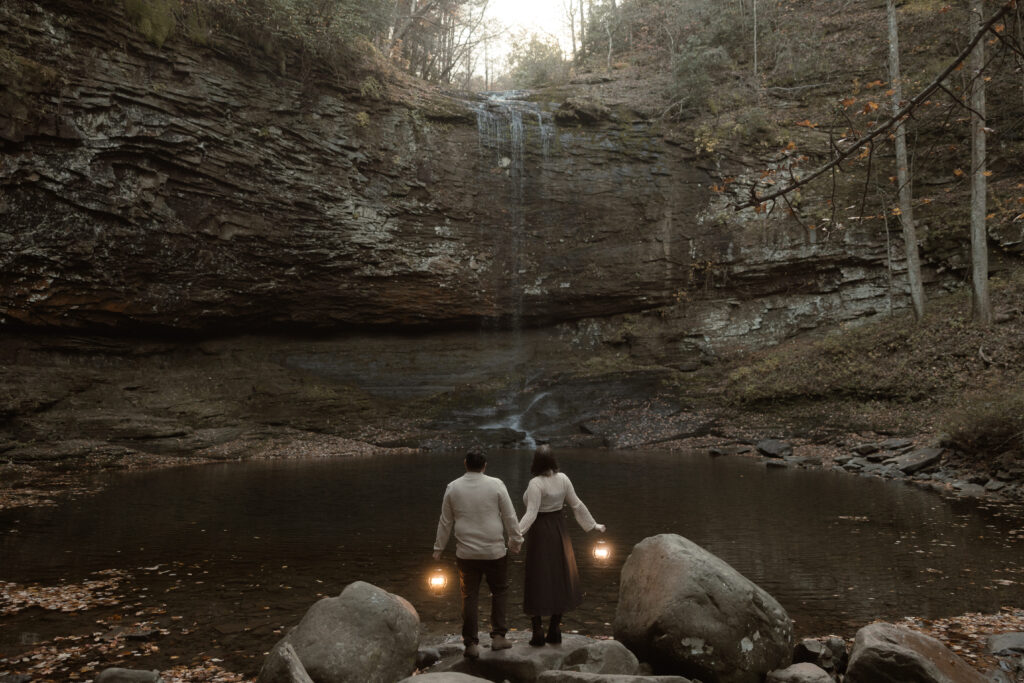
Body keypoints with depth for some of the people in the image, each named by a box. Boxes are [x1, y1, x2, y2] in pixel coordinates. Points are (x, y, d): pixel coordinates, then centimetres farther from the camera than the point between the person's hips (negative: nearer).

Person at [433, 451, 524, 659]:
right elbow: (509, 517, -4)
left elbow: (445, 522, 6)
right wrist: (516, 541, 8)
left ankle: (471, 644, 11)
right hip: (494, 551, -1)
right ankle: (498, 636, 13)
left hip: (466, 553, 2)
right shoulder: (495, 484, -6)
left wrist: (439, 548, 15)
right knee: (499, 591, 16)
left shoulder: (453, 487, 0)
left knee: (470, 597, 9)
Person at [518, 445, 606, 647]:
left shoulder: (535, 483, -19)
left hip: (539, 532, -5)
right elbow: (577, 505, 4)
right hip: (559, 530, 5)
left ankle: (538, 632, 7)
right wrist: (594, 525, 15)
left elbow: (531, 514, -25)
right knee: (559, 579, 14)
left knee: (537, 581, 5)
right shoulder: (562, 479, -3)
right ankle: (555, 630, 19)